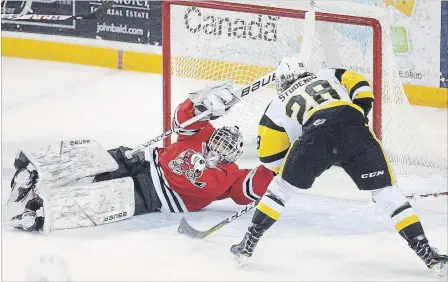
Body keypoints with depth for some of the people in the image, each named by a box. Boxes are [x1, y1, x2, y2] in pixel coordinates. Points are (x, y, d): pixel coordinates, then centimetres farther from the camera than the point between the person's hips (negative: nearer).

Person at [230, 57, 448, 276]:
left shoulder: (278, 106, 33)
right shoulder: (329, 76, 37)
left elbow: (269, 157, 32)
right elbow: (361, 88, 19)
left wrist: (295, 168, 47)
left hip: (316, 136, -1)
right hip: (356, 131, 1)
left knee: (283, 184, 24)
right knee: (386, 191, 11)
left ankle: (248, 244, 25)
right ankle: (427, 253, 4)